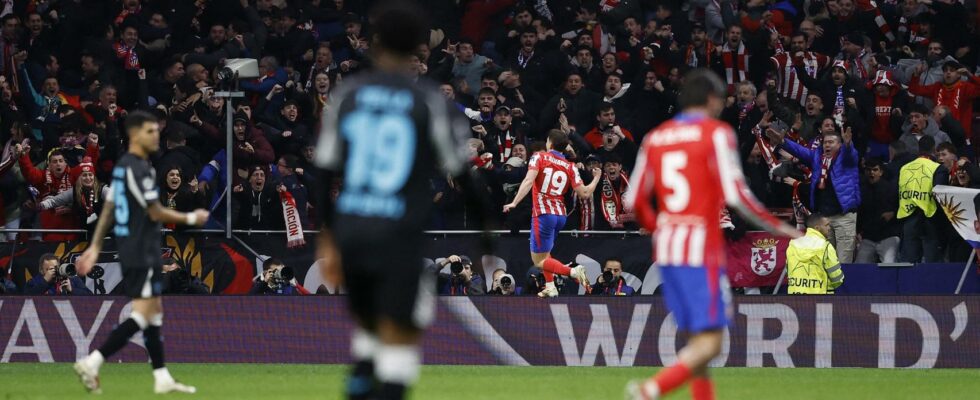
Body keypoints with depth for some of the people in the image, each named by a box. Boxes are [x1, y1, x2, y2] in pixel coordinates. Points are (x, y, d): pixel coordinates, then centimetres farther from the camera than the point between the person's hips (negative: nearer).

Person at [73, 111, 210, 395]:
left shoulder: (122, 167, 13)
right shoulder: (139, 169, -17)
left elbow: (108, 210, 15)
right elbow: (156, 213, -18)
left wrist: (95, 248, 17)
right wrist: (191, 219, -5)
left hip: (129, 250, 10)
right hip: (142, 252, -10)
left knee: (154, 312, 13)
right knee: (143, 315, -11)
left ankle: (162, 378, 16)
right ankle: (92, 363, -17)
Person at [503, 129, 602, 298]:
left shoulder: (539, 157, -4)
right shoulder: (570, 167, 4)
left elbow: (529, 181, -18)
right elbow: (584, 193, -1)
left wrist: (514, 203, -24)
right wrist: (596, 179, 18)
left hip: (543, 213, -6)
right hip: (560, 215, 6)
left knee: (539, 261, -4)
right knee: (545, 252, 29)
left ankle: (573, 272, -23)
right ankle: (550, 287, 21)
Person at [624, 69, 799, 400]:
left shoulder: (655, 138, 12)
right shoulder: (716, 133, -6)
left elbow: (635, 201, 12)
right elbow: (735, 196, -13)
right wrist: (779, 229, -3)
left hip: (667, 248, 7)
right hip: (702, 249, -7)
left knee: (696, 340, 13)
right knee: (710, 343, -8)